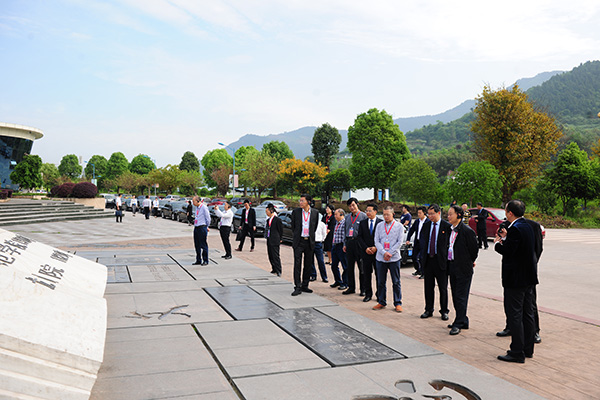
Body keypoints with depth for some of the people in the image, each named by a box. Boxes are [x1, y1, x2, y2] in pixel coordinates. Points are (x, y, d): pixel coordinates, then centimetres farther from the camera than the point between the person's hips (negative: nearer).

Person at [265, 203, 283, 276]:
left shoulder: (277, 219, -11)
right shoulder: (268, 220, 12)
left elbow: (281, 230, -7)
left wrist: (279, 239, -2)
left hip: (274, 241, -8)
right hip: (269, 240, 8)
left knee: (275, 256, -6)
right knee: (270, 256, 13)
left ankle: (278, 271, -1)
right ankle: (274, 269, 26)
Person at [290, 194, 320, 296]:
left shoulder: (315, 212, 1)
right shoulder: (296, 212, -1)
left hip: (309, 242, 2)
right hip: (299, 241, -2)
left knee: (308, 265, 8)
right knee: (297, 264, -7)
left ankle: (305, 285, 19)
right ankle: (297, 287, -4)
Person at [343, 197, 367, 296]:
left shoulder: (363, 216, -3)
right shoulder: (347, 217, 15)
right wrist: (345, 244, 14)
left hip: (359, 242, -6)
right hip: (349, 242, 6)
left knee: (361, 267, -1)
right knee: (349, 266, 9)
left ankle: (363, 289, 7)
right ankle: (351, 287, 19)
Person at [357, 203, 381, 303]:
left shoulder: (381, 223, 0)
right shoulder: (362, 223, 8)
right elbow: (360, 237, 5)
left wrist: (376, 247, -12)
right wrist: (366, 248, -7)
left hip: (378, 252, -2)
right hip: (366, 253, 2)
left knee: (378, 274, 3)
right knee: (366, 274, 5)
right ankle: (368, 294, 15)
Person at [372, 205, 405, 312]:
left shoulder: (399, 226, 1)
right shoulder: (379, 226, 8)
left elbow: (399, 242, -4)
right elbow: (377, 241, 3)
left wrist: (390, 253, -11)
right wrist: (384, 253, -12)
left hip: (394, 258, -2)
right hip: (380, 258, 2)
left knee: (396, 282, 3)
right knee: (380, 281, 8)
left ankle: (398, 303, 13)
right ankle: (381, 302, 19)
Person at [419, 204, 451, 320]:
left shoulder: (447, 226, -7)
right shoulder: (426, 225, 7)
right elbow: (421, 240, 15)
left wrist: (447, 258, -9)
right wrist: (422, 256, 5)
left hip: (441, 260, -4)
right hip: (428, 259, 4)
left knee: (443, 287, 6)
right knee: (429, 286, 11)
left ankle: (444, 311, 18)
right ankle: (428, 310, 21)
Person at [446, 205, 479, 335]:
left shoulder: (467, 231, -15)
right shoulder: (452, 230, 9)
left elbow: (474, 249, -9)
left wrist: (470, 262, 4)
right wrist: (450, 264, 15)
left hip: (463, 268, -8)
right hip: (452, 267, 8)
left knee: (461, 297, -2)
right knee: (455, 296, 14)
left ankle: (459, 324, 5)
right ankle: (463, 321, 26)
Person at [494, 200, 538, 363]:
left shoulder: (515, 229, -19)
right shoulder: (528, 226, 11)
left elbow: (507, 251, -22)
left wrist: (497, 243, -4)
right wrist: (506, 238, 14)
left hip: (516, 278, -10)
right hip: (529, 277, 10)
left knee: (514, 315, -3)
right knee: (527, 314, 15)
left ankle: (517, 353, 1)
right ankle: (528, 349, 25)